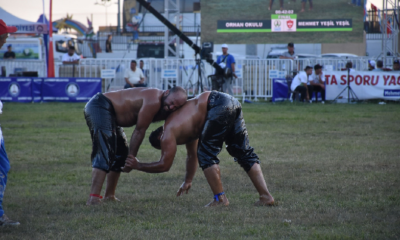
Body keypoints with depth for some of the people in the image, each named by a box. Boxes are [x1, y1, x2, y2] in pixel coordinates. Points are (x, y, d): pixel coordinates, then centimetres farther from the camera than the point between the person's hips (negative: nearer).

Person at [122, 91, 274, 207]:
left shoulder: (168, 133, 2)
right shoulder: (184, 127, 29)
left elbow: (164, 165, 2)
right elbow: (192, 155, 41)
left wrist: (138, 166, 14)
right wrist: (188, 181, 52)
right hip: (232, 103, 9)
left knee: (206, 154, 2)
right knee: (243, 152, 13)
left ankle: (220, 199, 2)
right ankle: (266, 196, 10)